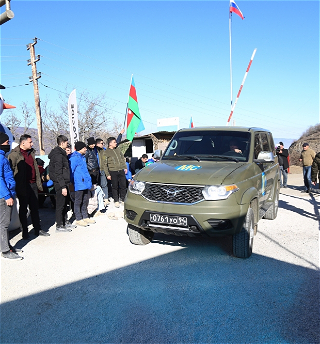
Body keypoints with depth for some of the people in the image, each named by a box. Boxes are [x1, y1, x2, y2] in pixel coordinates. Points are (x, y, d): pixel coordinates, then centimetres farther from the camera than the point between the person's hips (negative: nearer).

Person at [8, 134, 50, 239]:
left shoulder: (31, 152, 14)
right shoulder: (15, 154, -10)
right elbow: (11, 170, -12)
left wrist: (39, 182, 16)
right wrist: (13, 186, -15)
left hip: (33, 185, 7)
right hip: (23, 186, -6)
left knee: (35, 208, 12)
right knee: (23, 209, 4)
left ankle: (38, 229, 20)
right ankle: (25, 231, 15)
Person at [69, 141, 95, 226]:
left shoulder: (82, 157, 17)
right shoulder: (74, 158, -13)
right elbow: (71, 171, -14)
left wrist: (89, 181, 21)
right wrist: (71, 183, -14)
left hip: (85, 183, 9)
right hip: (79, 184, -9)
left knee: (85, 201, 14)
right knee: (78, 201, 0)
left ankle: (85, 217, 25)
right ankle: (78, 219, 8)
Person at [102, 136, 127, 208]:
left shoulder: (118, 149, 10)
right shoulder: (106, 153, -5)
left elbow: (122, 158, 20)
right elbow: (104, 164, -4)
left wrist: (125, 167, 17)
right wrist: (107, 174, -8)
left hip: (121, 171, 4)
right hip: (113, 172, -4)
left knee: (123, 185, 7)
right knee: (115, 187, 4)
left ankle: (122, 199, 25)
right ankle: (116, 201, 17)